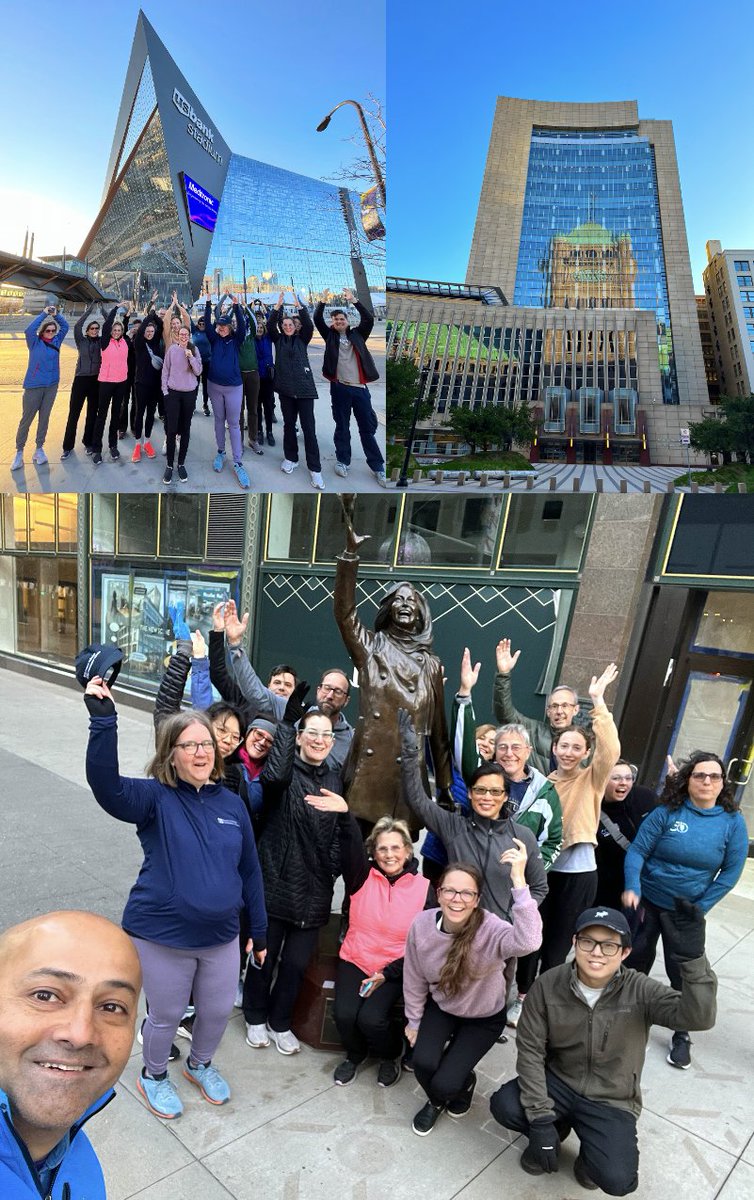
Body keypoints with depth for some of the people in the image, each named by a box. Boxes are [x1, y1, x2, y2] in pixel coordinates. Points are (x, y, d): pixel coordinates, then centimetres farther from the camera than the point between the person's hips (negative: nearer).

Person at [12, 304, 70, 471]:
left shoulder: (56, 342, 5)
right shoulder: (35, 342, -5)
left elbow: (65, 327, 2)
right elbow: (29, 330, -24)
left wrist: (56, 314, -12)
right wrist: (44, 314, -21)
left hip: (51, 385, 4)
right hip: (34, 385, -3)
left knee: (44, 418, 9)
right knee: (26, 419, 0)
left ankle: (39, 449, 17)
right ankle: (19, 452, 7)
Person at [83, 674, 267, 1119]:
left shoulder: (231, 803, -3)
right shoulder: (155, 798, -14)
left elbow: (250, 869, 4)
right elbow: (105, 783, -35)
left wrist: (259, 930, 9)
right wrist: (104, 720, -46)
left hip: (222, 935, 4)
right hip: (163, 936, -3)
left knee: (218, 1011, 20)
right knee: (167, 1015, 17)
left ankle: (200, 1064, 52)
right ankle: (154, 1075, 49)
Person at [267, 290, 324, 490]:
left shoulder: (302, 339, 9)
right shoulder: (278, 339, 12)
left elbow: (309, 325, -7)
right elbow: (270, 325, -4)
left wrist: (299, 305, -14)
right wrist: (278, 305, -13)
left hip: (304, 387, -2)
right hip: (286, 388, 2)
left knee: (309, 428, -6)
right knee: (288, 425, 11)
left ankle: (314, 468, -5)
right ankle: (291, 458, 27)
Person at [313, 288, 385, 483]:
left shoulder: (357, 335, 13)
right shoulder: (330, 336, 12)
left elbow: (369, 319, 2)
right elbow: (317, 319, 4)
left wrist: (353, 301, -4)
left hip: (360, 388, 1)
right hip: (340, 388, -1)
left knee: (368, 428, 2)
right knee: (342, 427, 7)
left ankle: (377, 466, 6)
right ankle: (343, 461, 18)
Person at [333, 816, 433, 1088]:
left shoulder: (424, 888, -7)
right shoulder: (363, 876, -5)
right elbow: (351, 843, -26)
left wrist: (387, 974, -11)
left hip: (395, 970, -1)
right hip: (355, 961, 2)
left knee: (371, 1018, -21)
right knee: (344, 1014, -19)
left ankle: (389, 1056, 15)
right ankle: (355, 1055, 16)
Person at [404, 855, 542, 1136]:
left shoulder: (491, 929, -33)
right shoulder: (422, 924, -23)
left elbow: (528, 942, -57)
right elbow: (414, 979, -5)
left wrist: (518, 880, -62)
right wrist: (414, 1021, 6)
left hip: (484, 1016, -2)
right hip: (441, 1007, 3)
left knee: (445, 1084, -14)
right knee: (423, 1063, -18)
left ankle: (464, 1082, 26)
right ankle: (436, 1102, 20)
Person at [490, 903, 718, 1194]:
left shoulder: (641, 992, -18)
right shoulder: (548, 985, -17)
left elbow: (699, 1018, -35)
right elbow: (530, 1050, -11)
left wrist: (692, 957, -51)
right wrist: (540, 1118, -17)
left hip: (612, 1102, -1)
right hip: (558, 1083, 1)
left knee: (616, 1180, -23)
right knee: (504, 1106, -22)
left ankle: (592, 1149, 14)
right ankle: (558, 1128, 12)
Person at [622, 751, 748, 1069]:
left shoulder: (733, 821, -10)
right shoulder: (666, 812, -14)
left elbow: (731, 870, -6)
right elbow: (637, 850, -13)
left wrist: (701, 907, -9)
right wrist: (631, 888, -27)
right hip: (646, 900, 0)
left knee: (682, 971, 6)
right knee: (636, 960, 14)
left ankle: (682, 1036, 28)